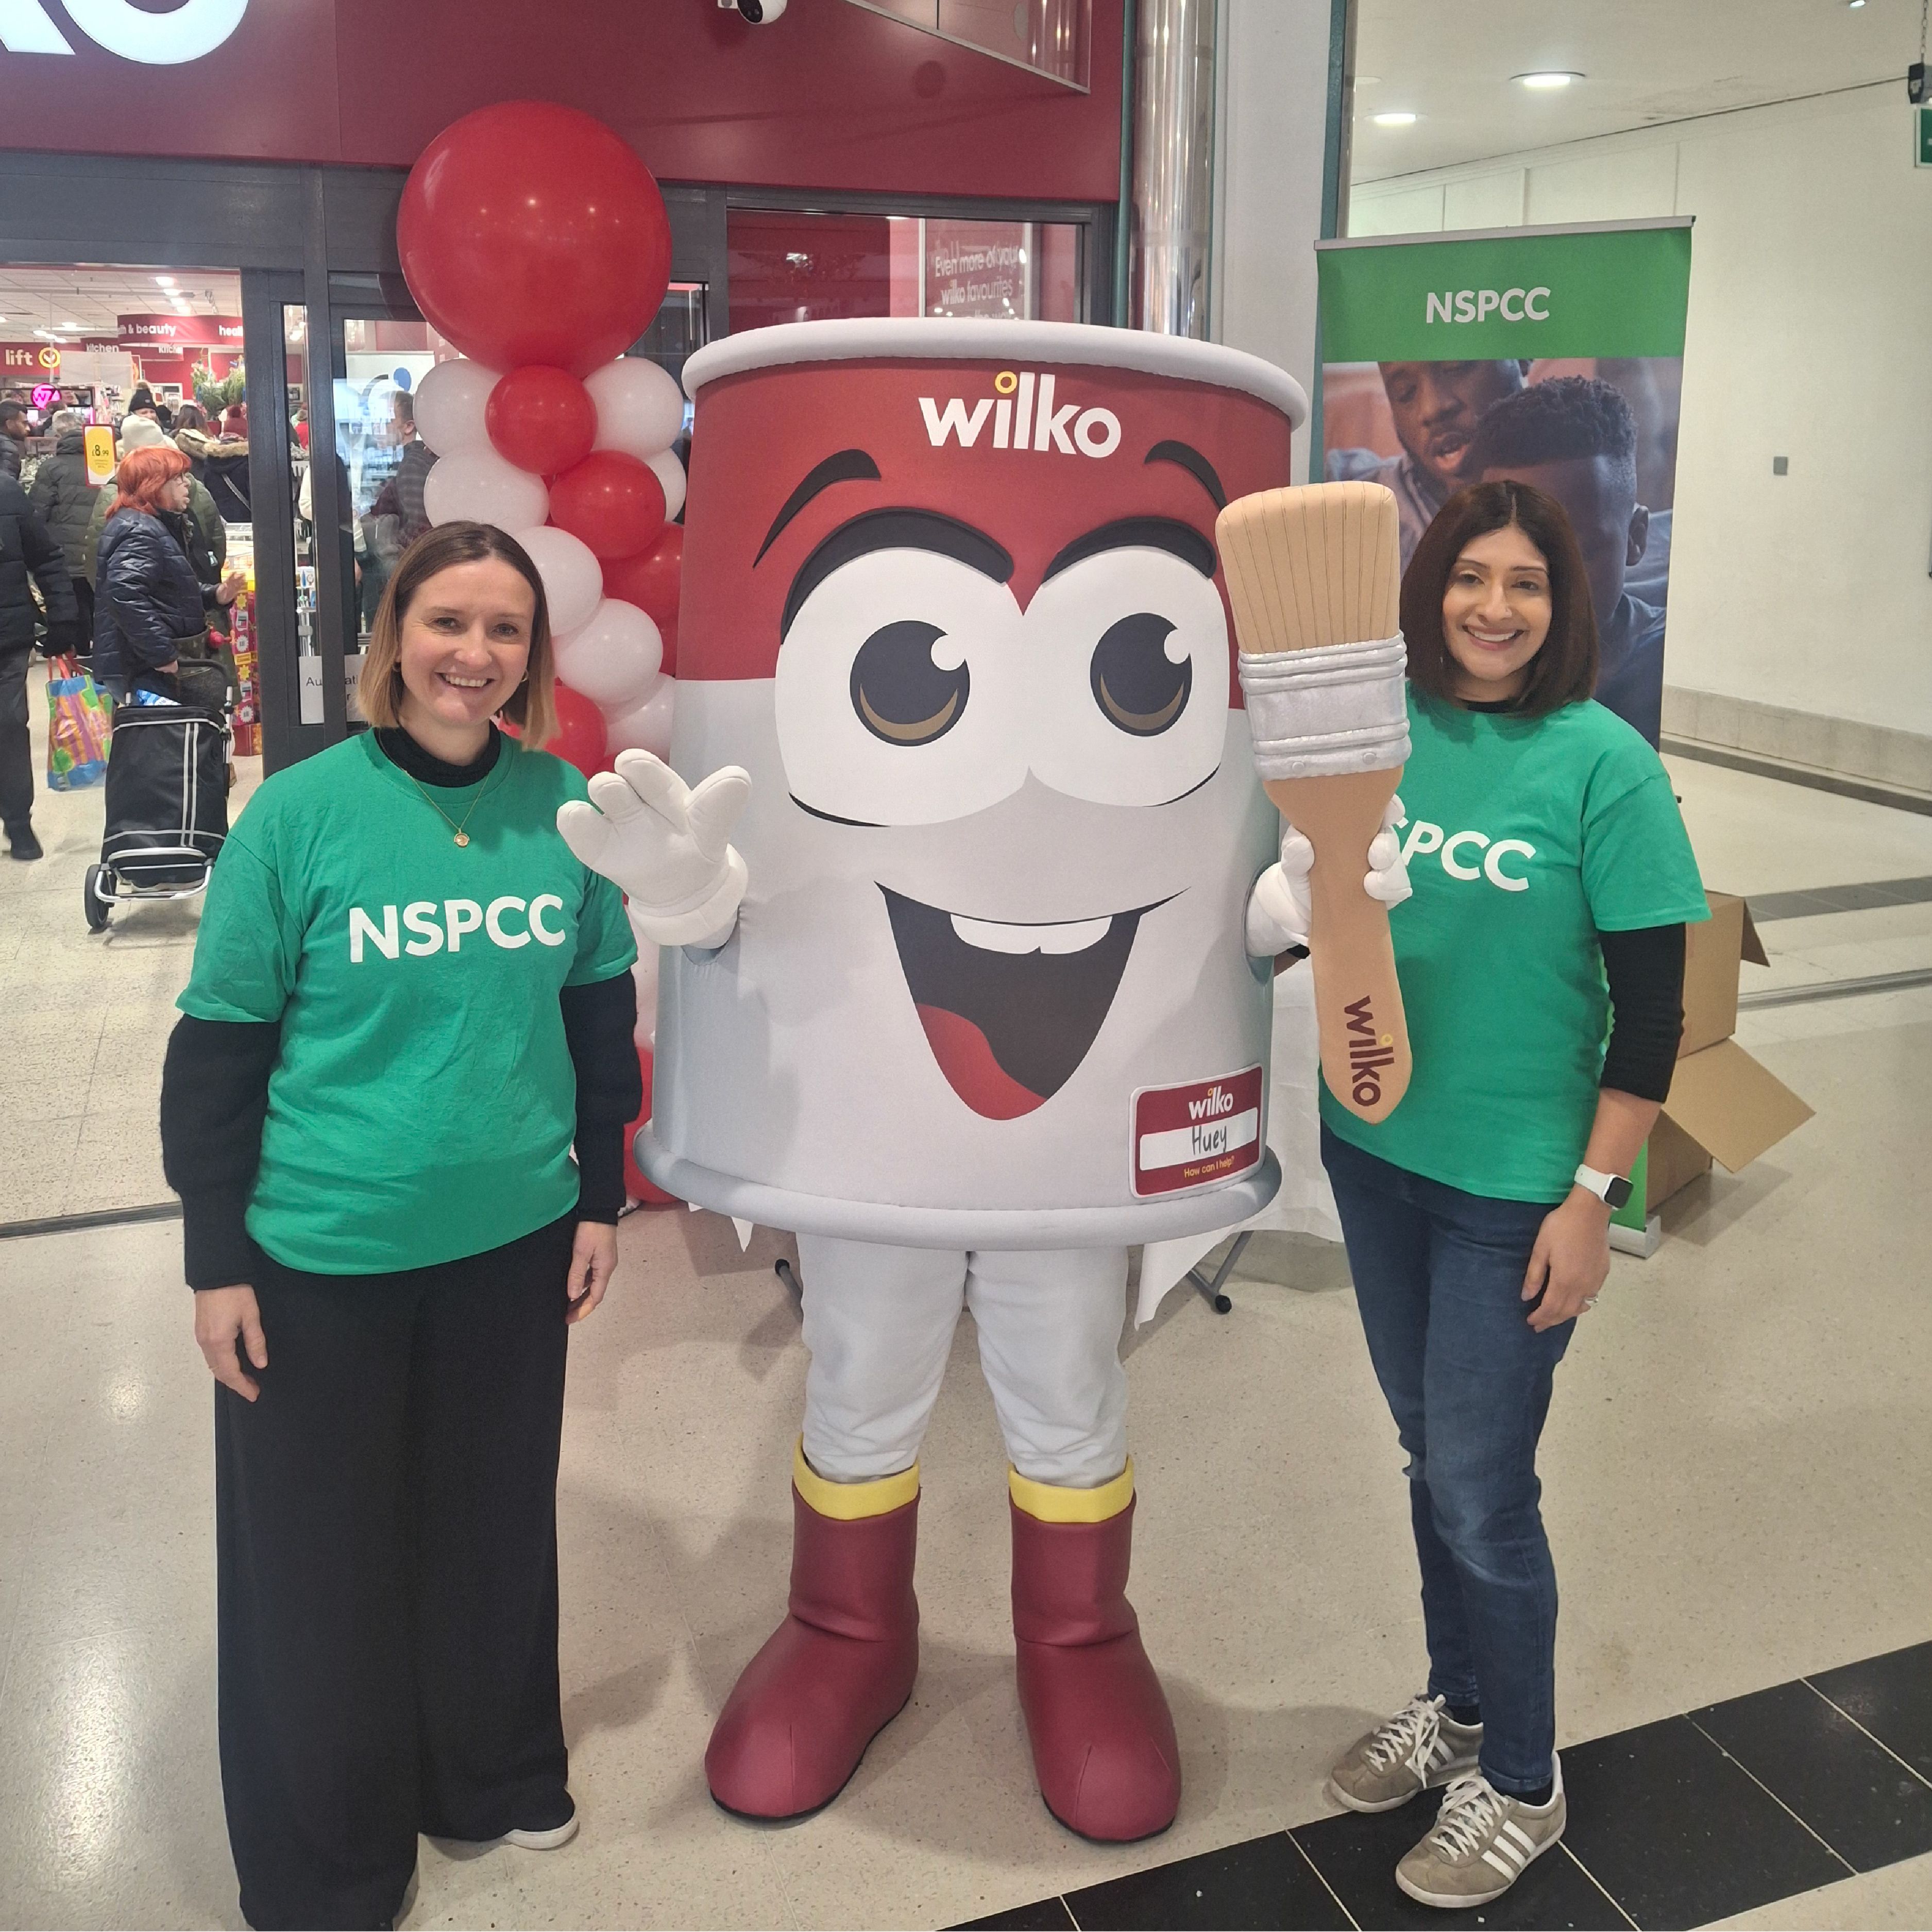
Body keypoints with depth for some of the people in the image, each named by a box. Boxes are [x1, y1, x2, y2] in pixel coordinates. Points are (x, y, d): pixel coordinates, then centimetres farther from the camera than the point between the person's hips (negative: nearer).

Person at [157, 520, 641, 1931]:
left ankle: (497, 1773, 44)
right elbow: (217, 1049, -7)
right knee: (319, 1555, 11)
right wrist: (216, 1261, -7)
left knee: (494, 1523, 19)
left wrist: (602, 1194, 8)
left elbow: (600, 1011, 7)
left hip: (513, 1241, 3)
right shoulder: (302, 812, -12)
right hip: (323, 1257, -3)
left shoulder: (565, 805, -3)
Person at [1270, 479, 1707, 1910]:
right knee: (1430, 1450, 20)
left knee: (1480, 1486, 4)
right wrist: (1321, 893, -14)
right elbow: (1318, 917, 9)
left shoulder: (1603, 762, -13)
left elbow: (1652, 1004, -12)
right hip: (1375, 1150, 5)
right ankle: (1459, 1704, 42)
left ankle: (1522, 1786, 27)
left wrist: (1593, 1200, -13)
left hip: (1518, 1181, -5)